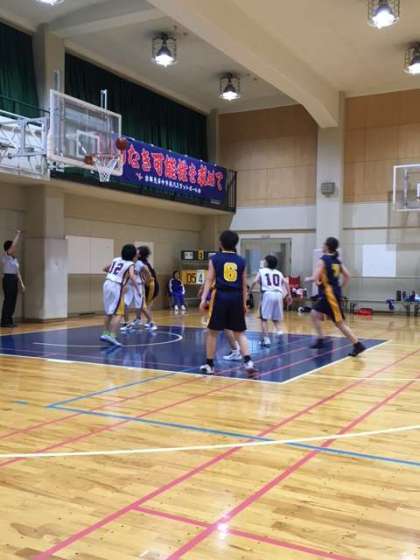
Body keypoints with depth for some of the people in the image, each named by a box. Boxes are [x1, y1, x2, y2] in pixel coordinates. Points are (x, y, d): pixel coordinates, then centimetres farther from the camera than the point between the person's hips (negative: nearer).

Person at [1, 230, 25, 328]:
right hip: (8, 279, -8)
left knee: (13, 301, 8)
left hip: (14, 280, 8)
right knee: (8, 300, -8)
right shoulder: (5, 257, -7)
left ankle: (9, 321, 13)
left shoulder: (15, 259, 16)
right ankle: (4, 322, -4)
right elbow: (13, 245, -19)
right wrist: (18, 234, -12)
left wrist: (21, 283, 12)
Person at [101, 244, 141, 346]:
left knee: (109, 312, 20)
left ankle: (105, 334, 26)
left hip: (107, 284, 7)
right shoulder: (130, 264, -1)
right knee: (118, 314, -4)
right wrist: (138, 290, -14)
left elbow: (105, 269, 28)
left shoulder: (116, 260, 19)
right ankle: (112, 336, -14)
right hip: (116, 287, -7)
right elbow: (132, 277, -18)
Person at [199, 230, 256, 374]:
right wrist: (244, 303, 18)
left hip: (220, 297, -2)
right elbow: (244, 284, 11)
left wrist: (203, 299, -5)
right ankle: (248, 361, -4)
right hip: (236, 298, 2)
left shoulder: (215, 259, 3)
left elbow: (209, 280, -3)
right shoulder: (241, 261, 9)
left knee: (212, 332, 9)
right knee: (240, 333, 11)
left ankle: (209, 364, 14)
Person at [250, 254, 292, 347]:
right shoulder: (278, 273, 24)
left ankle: (266, 339, -3)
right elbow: (285, 283, 11)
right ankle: (279, 330, -7)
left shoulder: (261, 271, 14)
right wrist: (289, 295, 10)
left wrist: (249, 291, 12)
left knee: (264, 318, 4)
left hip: (267, 294, -4)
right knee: (275, 318, 19)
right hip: (278, 294, 4)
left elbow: (255, 282, 1)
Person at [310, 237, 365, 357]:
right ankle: (320, 340, 16)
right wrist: (340, 287, 18)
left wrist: (318, 282, -1)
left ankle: (358, 345, -4)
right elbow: (347, 276, 12)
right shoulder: (337, 261, 12)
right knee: (314, 314, 16)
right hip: (328, 295, 9)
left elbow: (315, 277, -22)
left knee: (340, 323, -5)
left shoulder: (323, 260, -13)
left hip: (330, 295, -9)